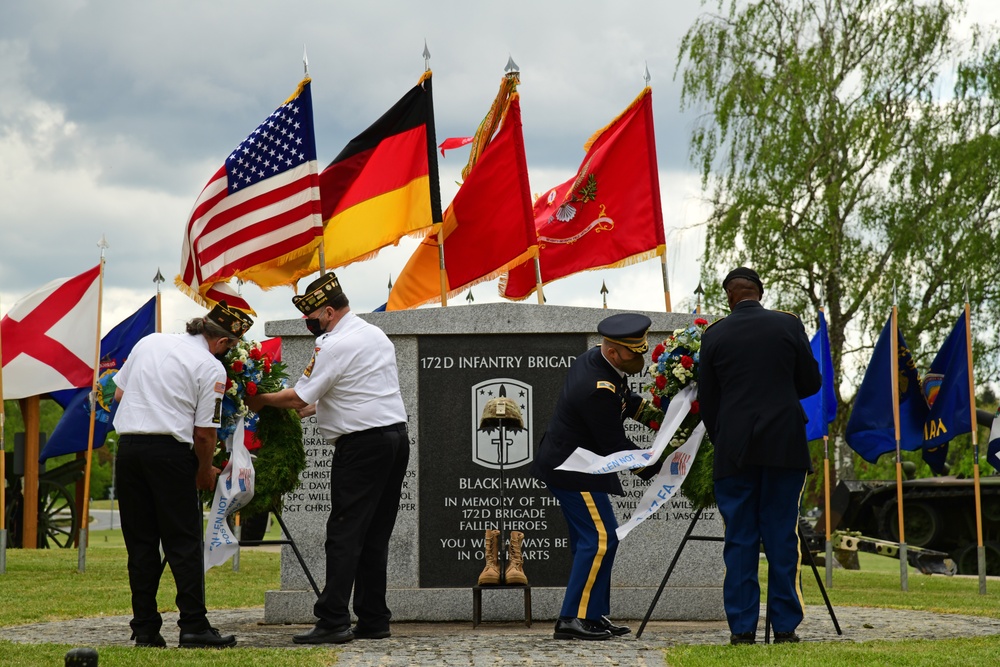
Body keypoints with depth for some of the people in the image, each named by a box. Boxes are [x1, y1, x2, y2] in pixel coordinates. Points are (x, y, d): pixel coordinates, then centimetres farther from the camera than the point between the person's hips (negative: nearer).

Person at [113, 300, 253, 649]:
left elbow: (119, 394, 19)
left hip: (127, 445, 5)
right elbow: (204, 433, -4)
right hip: (170, 451, -5)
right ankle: (193, 626, -2)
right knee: (184, 542, 0)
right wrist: (205, 472, 11)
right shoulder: (211, 367, -3)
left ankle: (144, 627, 10)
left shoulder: (148, 342, 14)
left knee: (140, 542, 9)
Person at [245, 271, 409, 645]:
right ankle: (374, 621, 12)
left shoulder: (334, 346, -12)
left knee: (344, 535, -7)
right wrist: (310, 408, 23)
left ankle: (333, 622, -10)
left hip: (362, 445, -9)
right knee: (375, 537, 11)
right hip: (396, 436, 9)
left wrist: (259, 401, 8)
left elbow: (298, 396, -8)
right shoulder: (376, 335, 16)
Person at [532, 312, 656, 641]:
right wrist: (656, 465, -11)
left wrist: (644, 406, 1)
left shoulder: (594, 358, 1)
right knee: (599, 538, -10)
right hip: (573, 472, -11)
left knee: (597, 539, 13)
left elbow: (623, 400, 20)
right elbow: (615, 445, -21)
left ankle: (594, 615, 17)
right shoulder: (598, 389, -29)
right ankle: (572, 619, -8)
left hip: (564, 463, 11)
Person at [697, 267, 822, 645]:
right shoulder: (788, 326, 2)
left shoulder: (715, 335, 2)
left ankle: (742, 628, 3)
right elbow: (811, 383, 7)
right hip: (784, 444, 0)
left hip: (735, 448, 0)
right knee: (781, 537, 4)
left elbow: (706, 400, 6)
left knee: (740, 540, 4)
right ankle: (785, 626, 5)